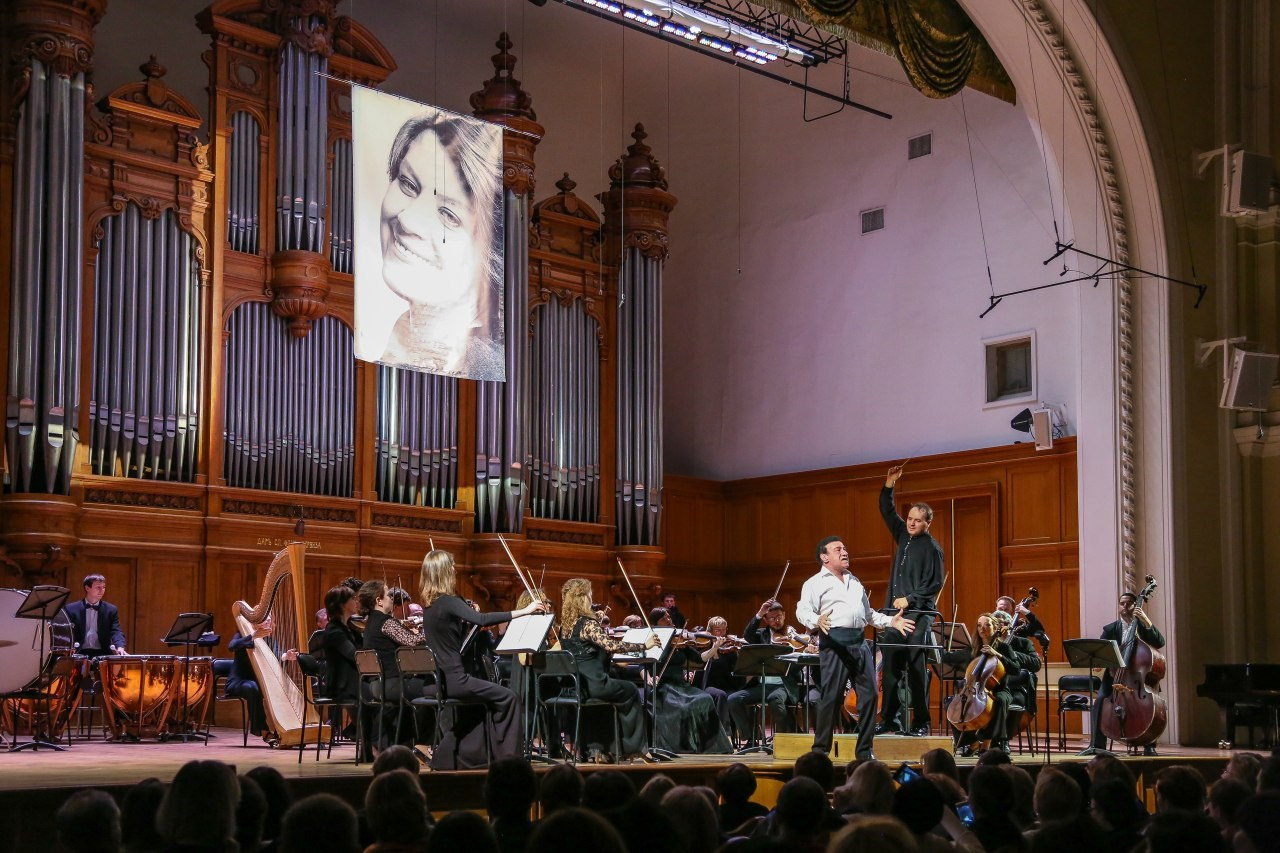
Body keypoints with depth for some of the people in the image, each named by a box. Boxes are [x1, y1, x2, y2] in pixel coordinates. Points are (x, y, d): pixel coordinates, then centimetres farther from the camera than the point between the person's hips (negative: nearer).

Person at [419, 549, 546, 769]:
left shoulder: (429, 604, 10)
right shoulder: (448, 602, -16)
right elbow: (482, 619, -30)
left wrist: (465, 621, 5)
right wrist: (524, 611, -29)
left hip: (438, 679, 9)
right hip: (452, 679, -9)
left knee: (487, 699, 27)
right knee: (506, 697, -1)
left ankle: (448, 756, 25)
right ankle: (507, 756, 4)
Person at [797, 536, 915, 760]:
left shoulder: (855, 582, 26)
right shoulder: (815, 583, 3)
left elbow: (868, 613, 30)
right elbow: (803, 611, -9)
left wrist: (890, 621, 17)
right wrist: (816, 622, -29)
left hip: (859, 642, 6)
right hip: (834, 642, -6)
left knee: (869, 694, 1)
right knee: (831, 697, -8)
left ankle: (864, 750, 9)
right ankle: (820, 750, 1)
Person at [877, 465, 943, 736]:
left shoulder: (931, 548, -6)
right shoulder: (903, 536, 13)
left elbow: (935, 584, -9)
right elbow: (887, 510, 21)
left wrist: (910, 599, -14)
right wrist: (890, 484, 10)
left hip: (918, 615, -7)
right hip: (894, 612, 7)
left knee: (916, 670, -6)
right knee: (891, 668, 7)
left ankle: (921, 723, -2)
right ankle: (890, 720, 12)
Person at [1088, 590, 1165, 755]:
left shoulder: (1142, 626, 8)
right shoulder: (1110, 629, 10)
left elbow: (1160, 643, -8)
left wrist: (1146, 622, -19)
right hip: (1115, 675, 1)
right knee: (1100, 700, -25)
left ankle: (1149, 745, -13)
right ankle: (1097, 744, -19)